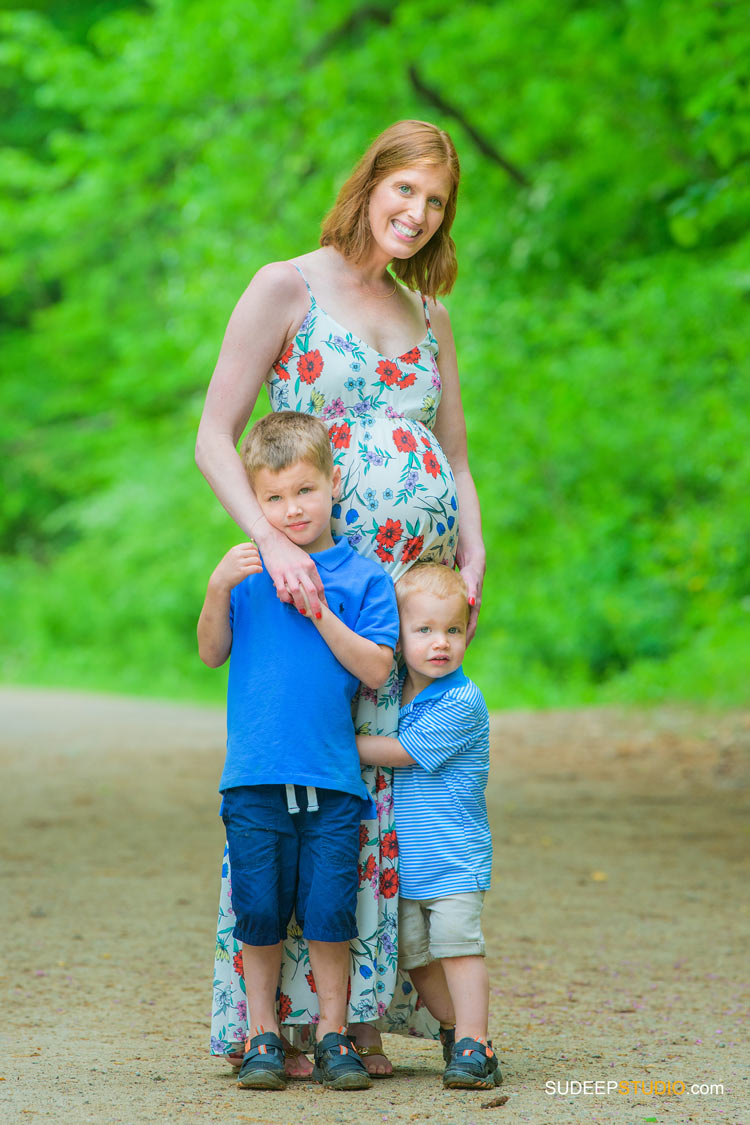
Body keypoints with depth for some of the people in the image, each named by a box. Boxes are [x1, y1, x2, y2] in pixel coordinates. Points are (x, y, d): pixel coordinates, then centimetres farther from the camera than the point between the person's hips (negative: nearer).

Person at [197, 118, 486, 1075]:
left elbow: (457, 463, 20)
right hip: (312, 588, -5)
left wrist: (472, 562, 2)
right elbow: (213, 440, -5)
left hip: (414, 592, 5)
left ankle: (362, 1014, 9)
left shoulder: (427, 319, 17)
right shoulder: (285, 290, 0)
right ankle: (279, 1021, 0)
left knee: (396, 790, 2)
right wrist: (270, 538, -20)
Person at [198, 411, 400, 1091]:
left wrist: (318, 611, -14)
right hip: (255, 777, 1)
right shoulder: (249, 570, 7)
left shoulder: (363, 577, 2)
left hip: (333, 778, -1)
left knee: (329, 910, 0)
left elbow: (376, 669, -5)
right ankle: (263, 1038, 16)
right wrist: (218, 589, -9)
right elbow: (213, 654, 7)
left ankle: (333, 1037, 13)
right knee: (259, 911, 4)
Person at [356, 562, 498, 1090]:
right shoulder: (394, 693, 6)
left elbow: (400, 752, -16)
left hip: (454, 858, -6)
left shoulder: (462, 702, -15)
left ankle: (474, 1047, -7)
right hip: (403, 858, 7)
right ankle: (454, 1029, 27)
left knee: (458, 946, -10)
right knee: (416, 954, 10)